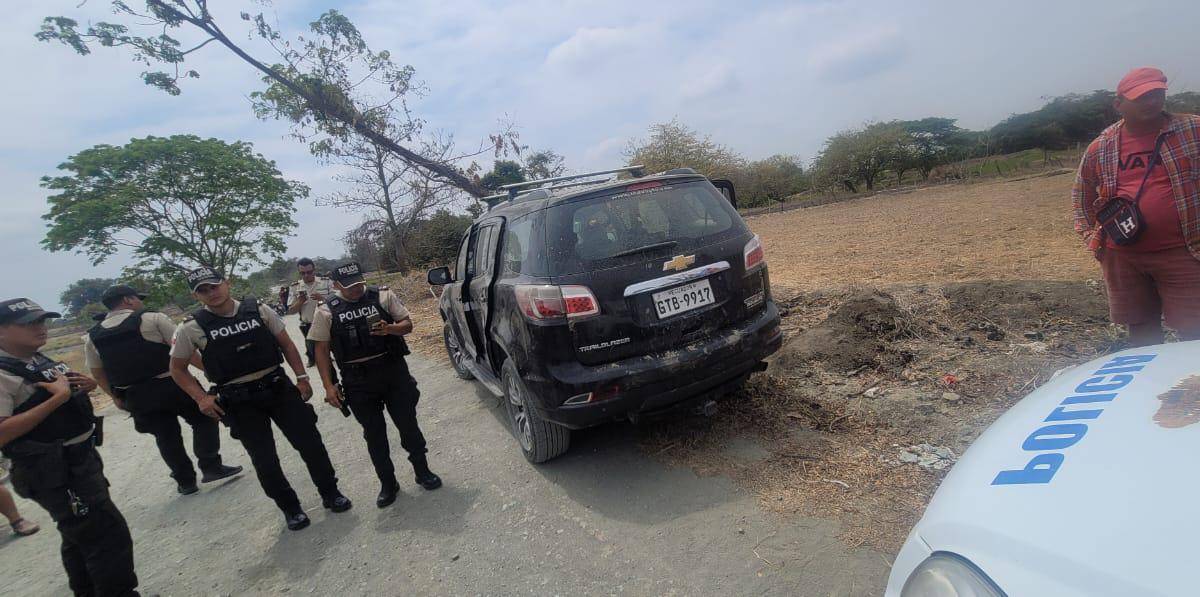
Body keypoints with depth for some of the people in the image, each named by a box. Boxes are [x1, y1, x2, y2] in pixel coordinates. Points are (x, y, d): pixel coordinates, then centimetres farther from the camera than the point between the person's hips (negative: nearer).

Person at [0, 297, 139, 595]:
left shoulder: (41, 361, 9)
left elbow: (68, 396, 22)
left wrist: (87, 385, 1)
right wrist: (57, 398, -28)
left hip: (82, 458, 10)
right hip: (53, 471, -10)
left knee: (81, 535, 24)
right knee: (109, 536, -9)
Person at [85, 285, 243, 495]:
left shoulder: (92, 336, 7)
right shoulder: (152, 319, -8)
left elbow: (97, 374, 14)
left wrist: (116, 396, 26)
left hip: (136, 397, 5)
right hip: (171, 385, -5)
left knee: (165, 437, 16)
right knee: (203, 419, 14)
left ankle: (186, 482, 25)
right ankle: (211, 467, 9)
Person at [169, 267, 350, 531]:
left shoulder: (259, 310, -3)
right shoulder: (192, 328, -6)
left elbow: (286, 344, 5)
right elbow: (177, 368, 6)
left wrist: (301, 377, -1)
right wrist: (201, 398, -6)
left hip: (278, 388, 1)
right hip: (239, 402, -1)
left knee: (310, 442, 4)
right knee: (264, 459, 6)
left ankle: (330, 493, 24)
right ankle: (290, 508, 27)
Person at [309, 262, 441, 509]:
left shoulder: (383, 296, 0)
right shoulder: (327, 312, 1)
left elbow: (407, 324, 4)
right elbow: (321, 350, 3)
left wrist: (390, 328, -19)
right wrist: (329, 386, -4)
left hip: (394, 371, 0)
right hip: (358, 382, 1)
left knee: (408, 424, 8)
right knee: (374, 434, 9)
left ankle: (422, 472, 27)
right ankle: (388, 484, 25)